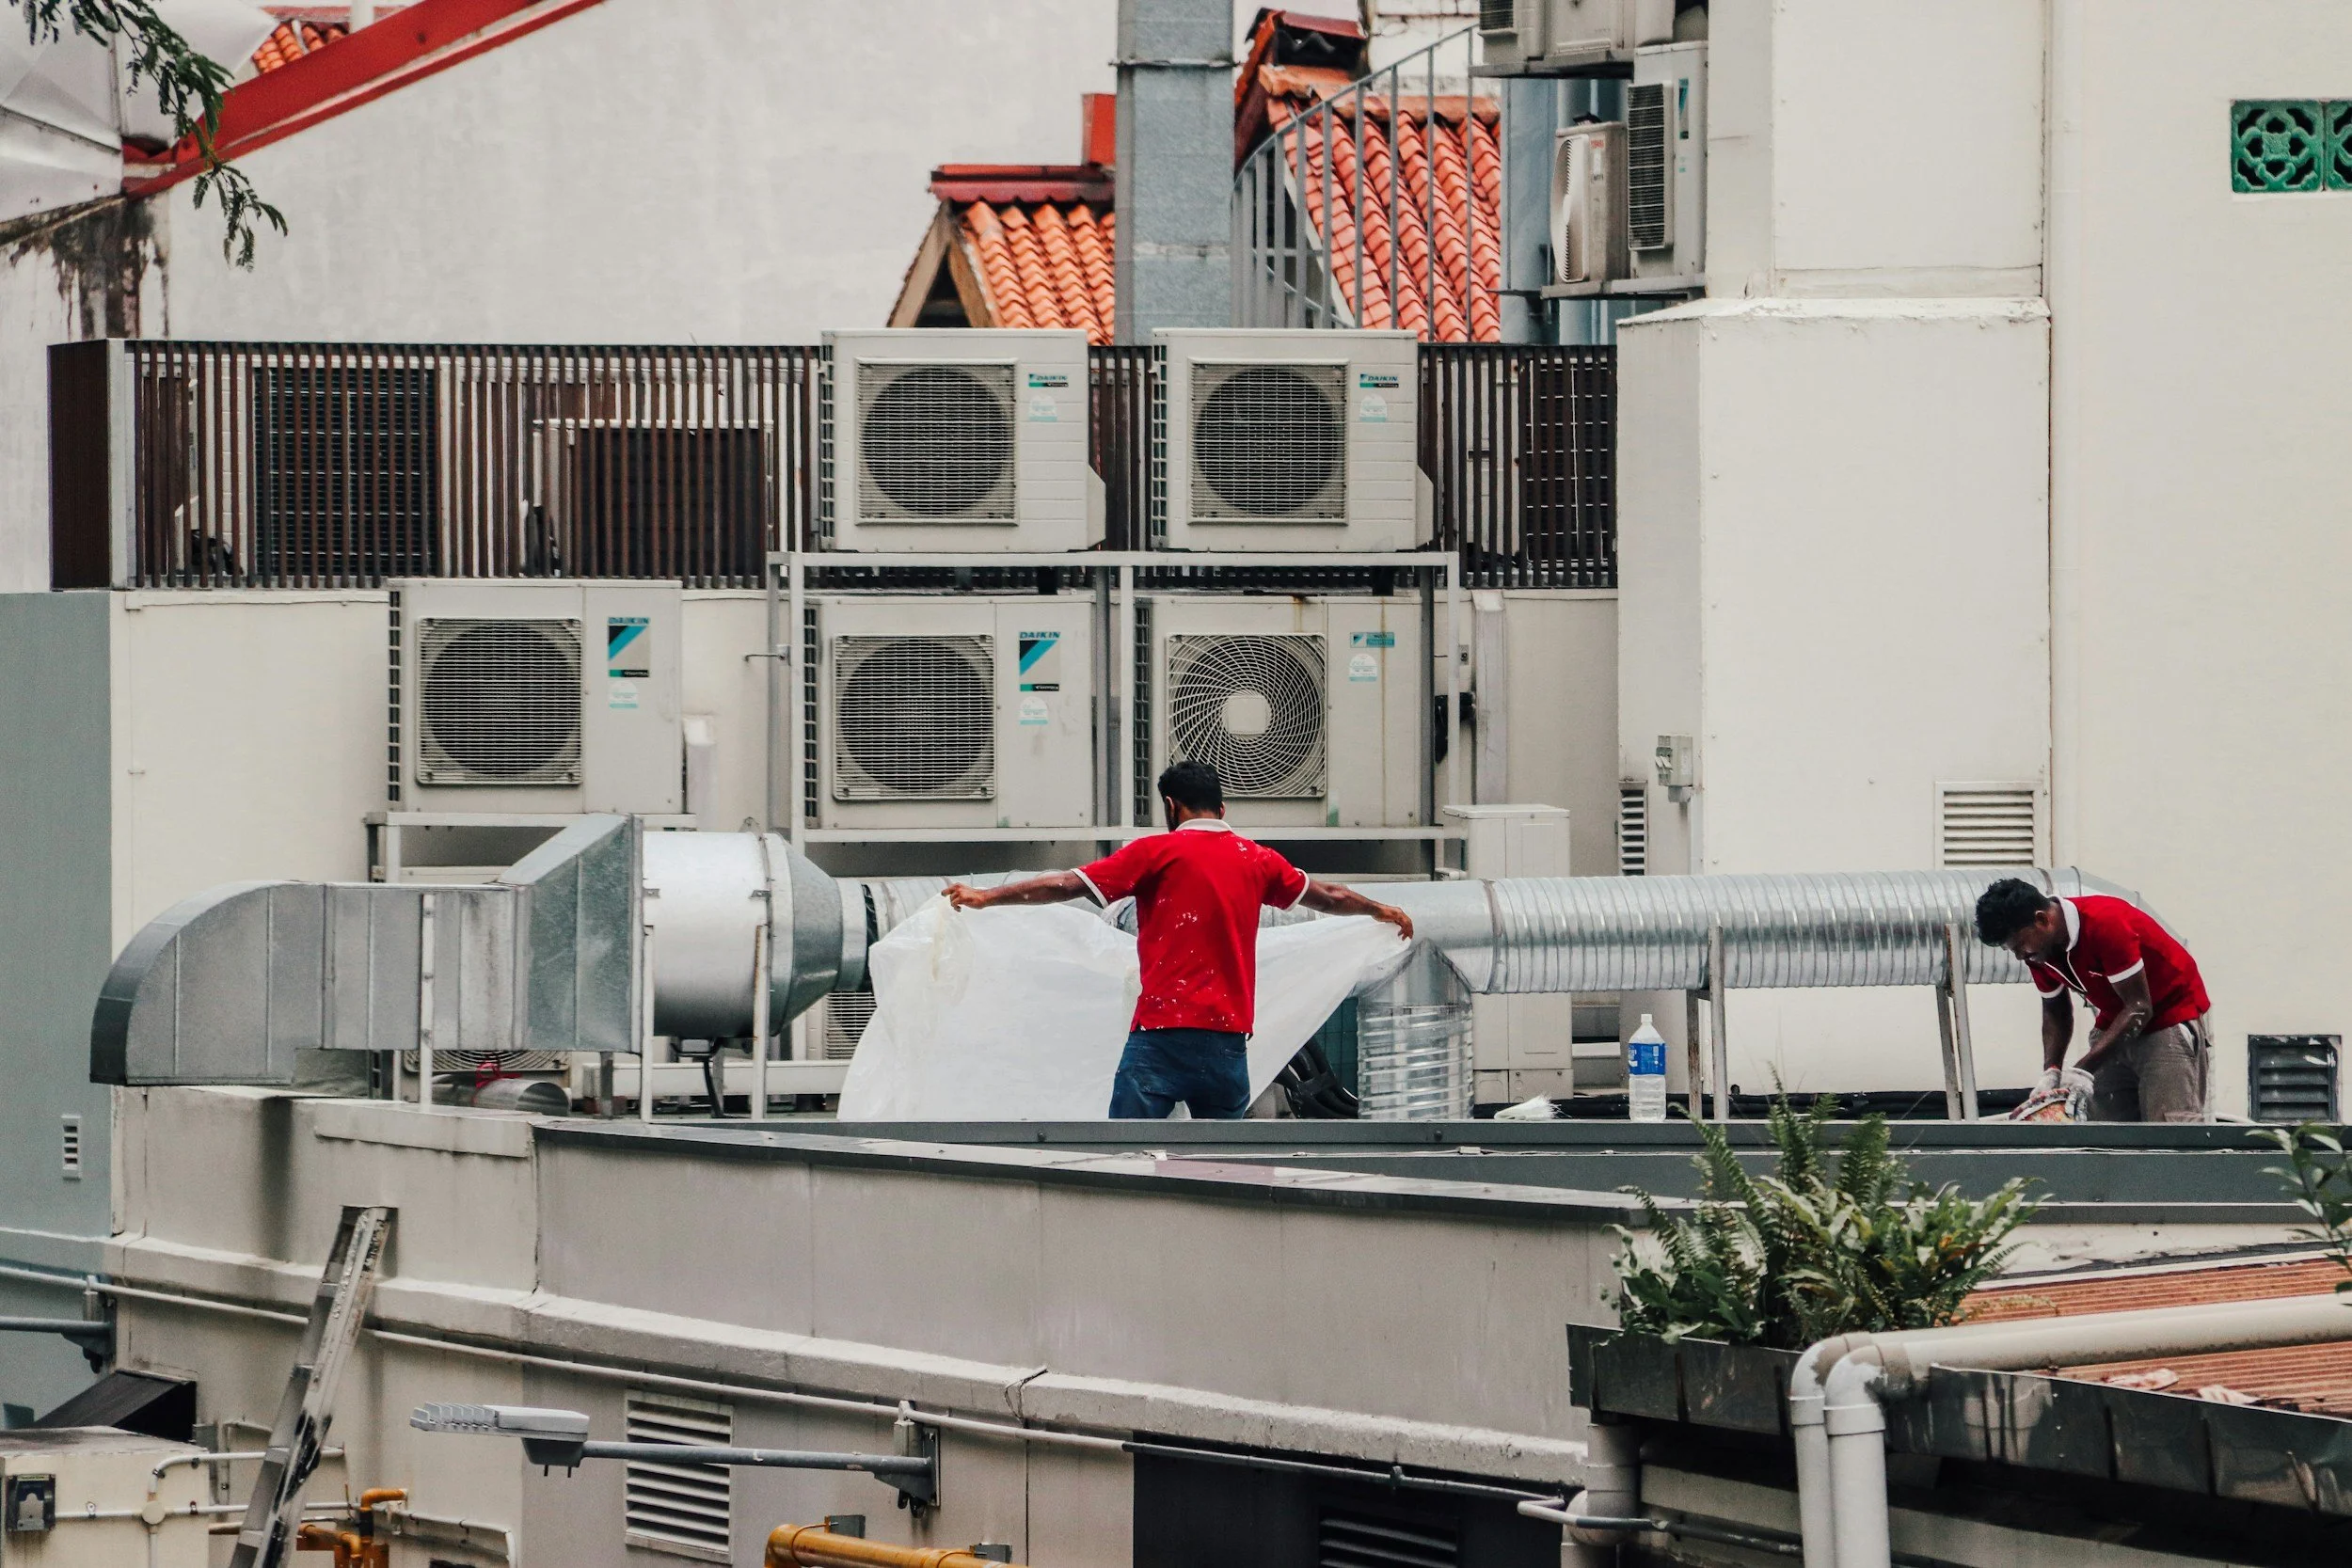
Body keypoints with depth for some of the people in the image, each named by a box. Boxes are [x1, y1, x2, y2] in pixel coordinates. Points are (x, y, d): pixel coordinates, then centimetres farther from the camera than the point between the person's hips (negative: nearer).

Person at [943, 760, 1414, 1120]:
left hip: (1162, 1033, -5)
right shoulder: (1256, 859, 13)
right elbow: (1327, 897, 30)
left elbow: (1070, 884, -5)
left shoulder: (1159, 852, -1)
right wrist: (1382, 911, 49)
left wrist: (986, 897, 0)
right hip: (1229, 1038, 5)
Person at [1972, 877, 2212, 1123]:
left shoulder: (2106, 924, -29)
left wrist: (2083, 1071, -29)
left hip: (2173, 1017, -7)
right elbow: (2055, 1011, 9)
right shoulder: (2039, 950, -5)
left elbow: (2139, 1008, -26)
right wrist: (2051, 1073, -8)